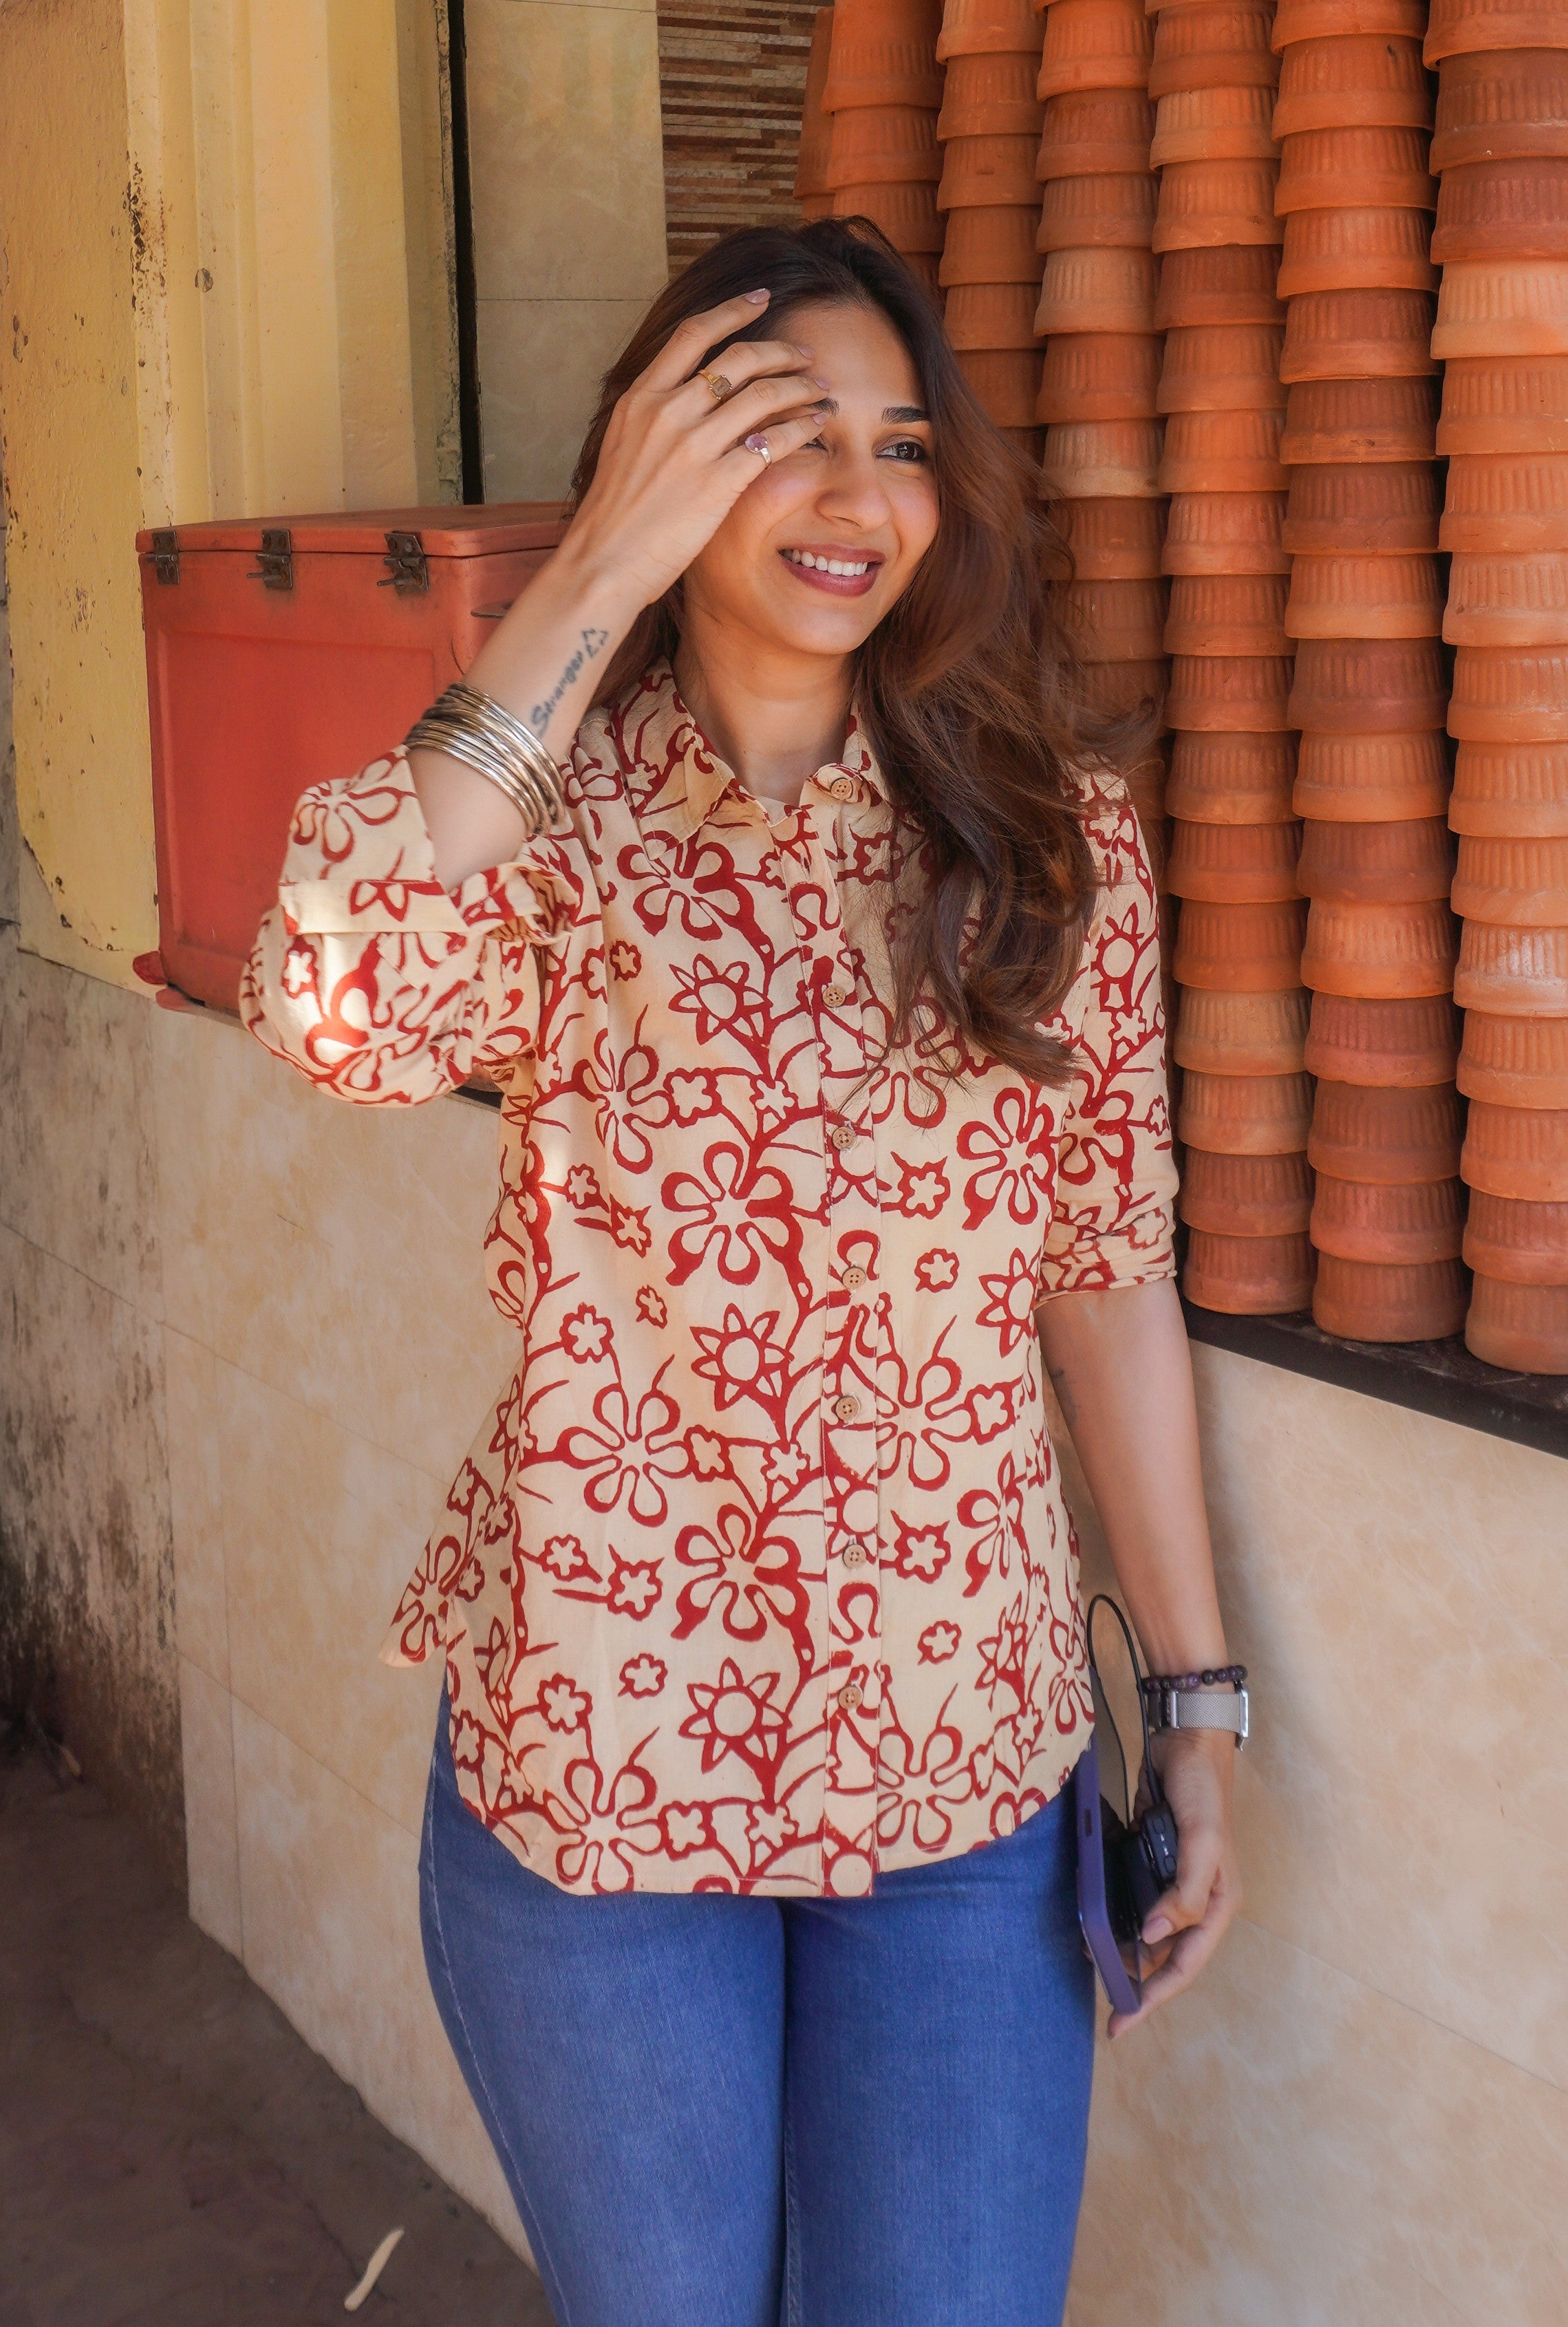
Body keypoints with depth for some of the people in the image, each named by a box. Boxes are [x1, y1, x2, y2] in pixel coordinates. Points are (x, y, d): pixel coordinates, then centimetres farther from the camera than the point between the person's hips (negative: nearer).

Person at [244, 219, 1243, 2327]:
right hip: (592, 1742, 0)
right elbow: (335, 1011, -30)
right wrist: (591, 586, -25)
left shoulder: (1047, 827, -2)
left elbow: (1109, 1277, 2)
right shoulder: (553, 809, -7)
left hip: (965, 1754, 1)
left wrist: (1197, 1693, 3)